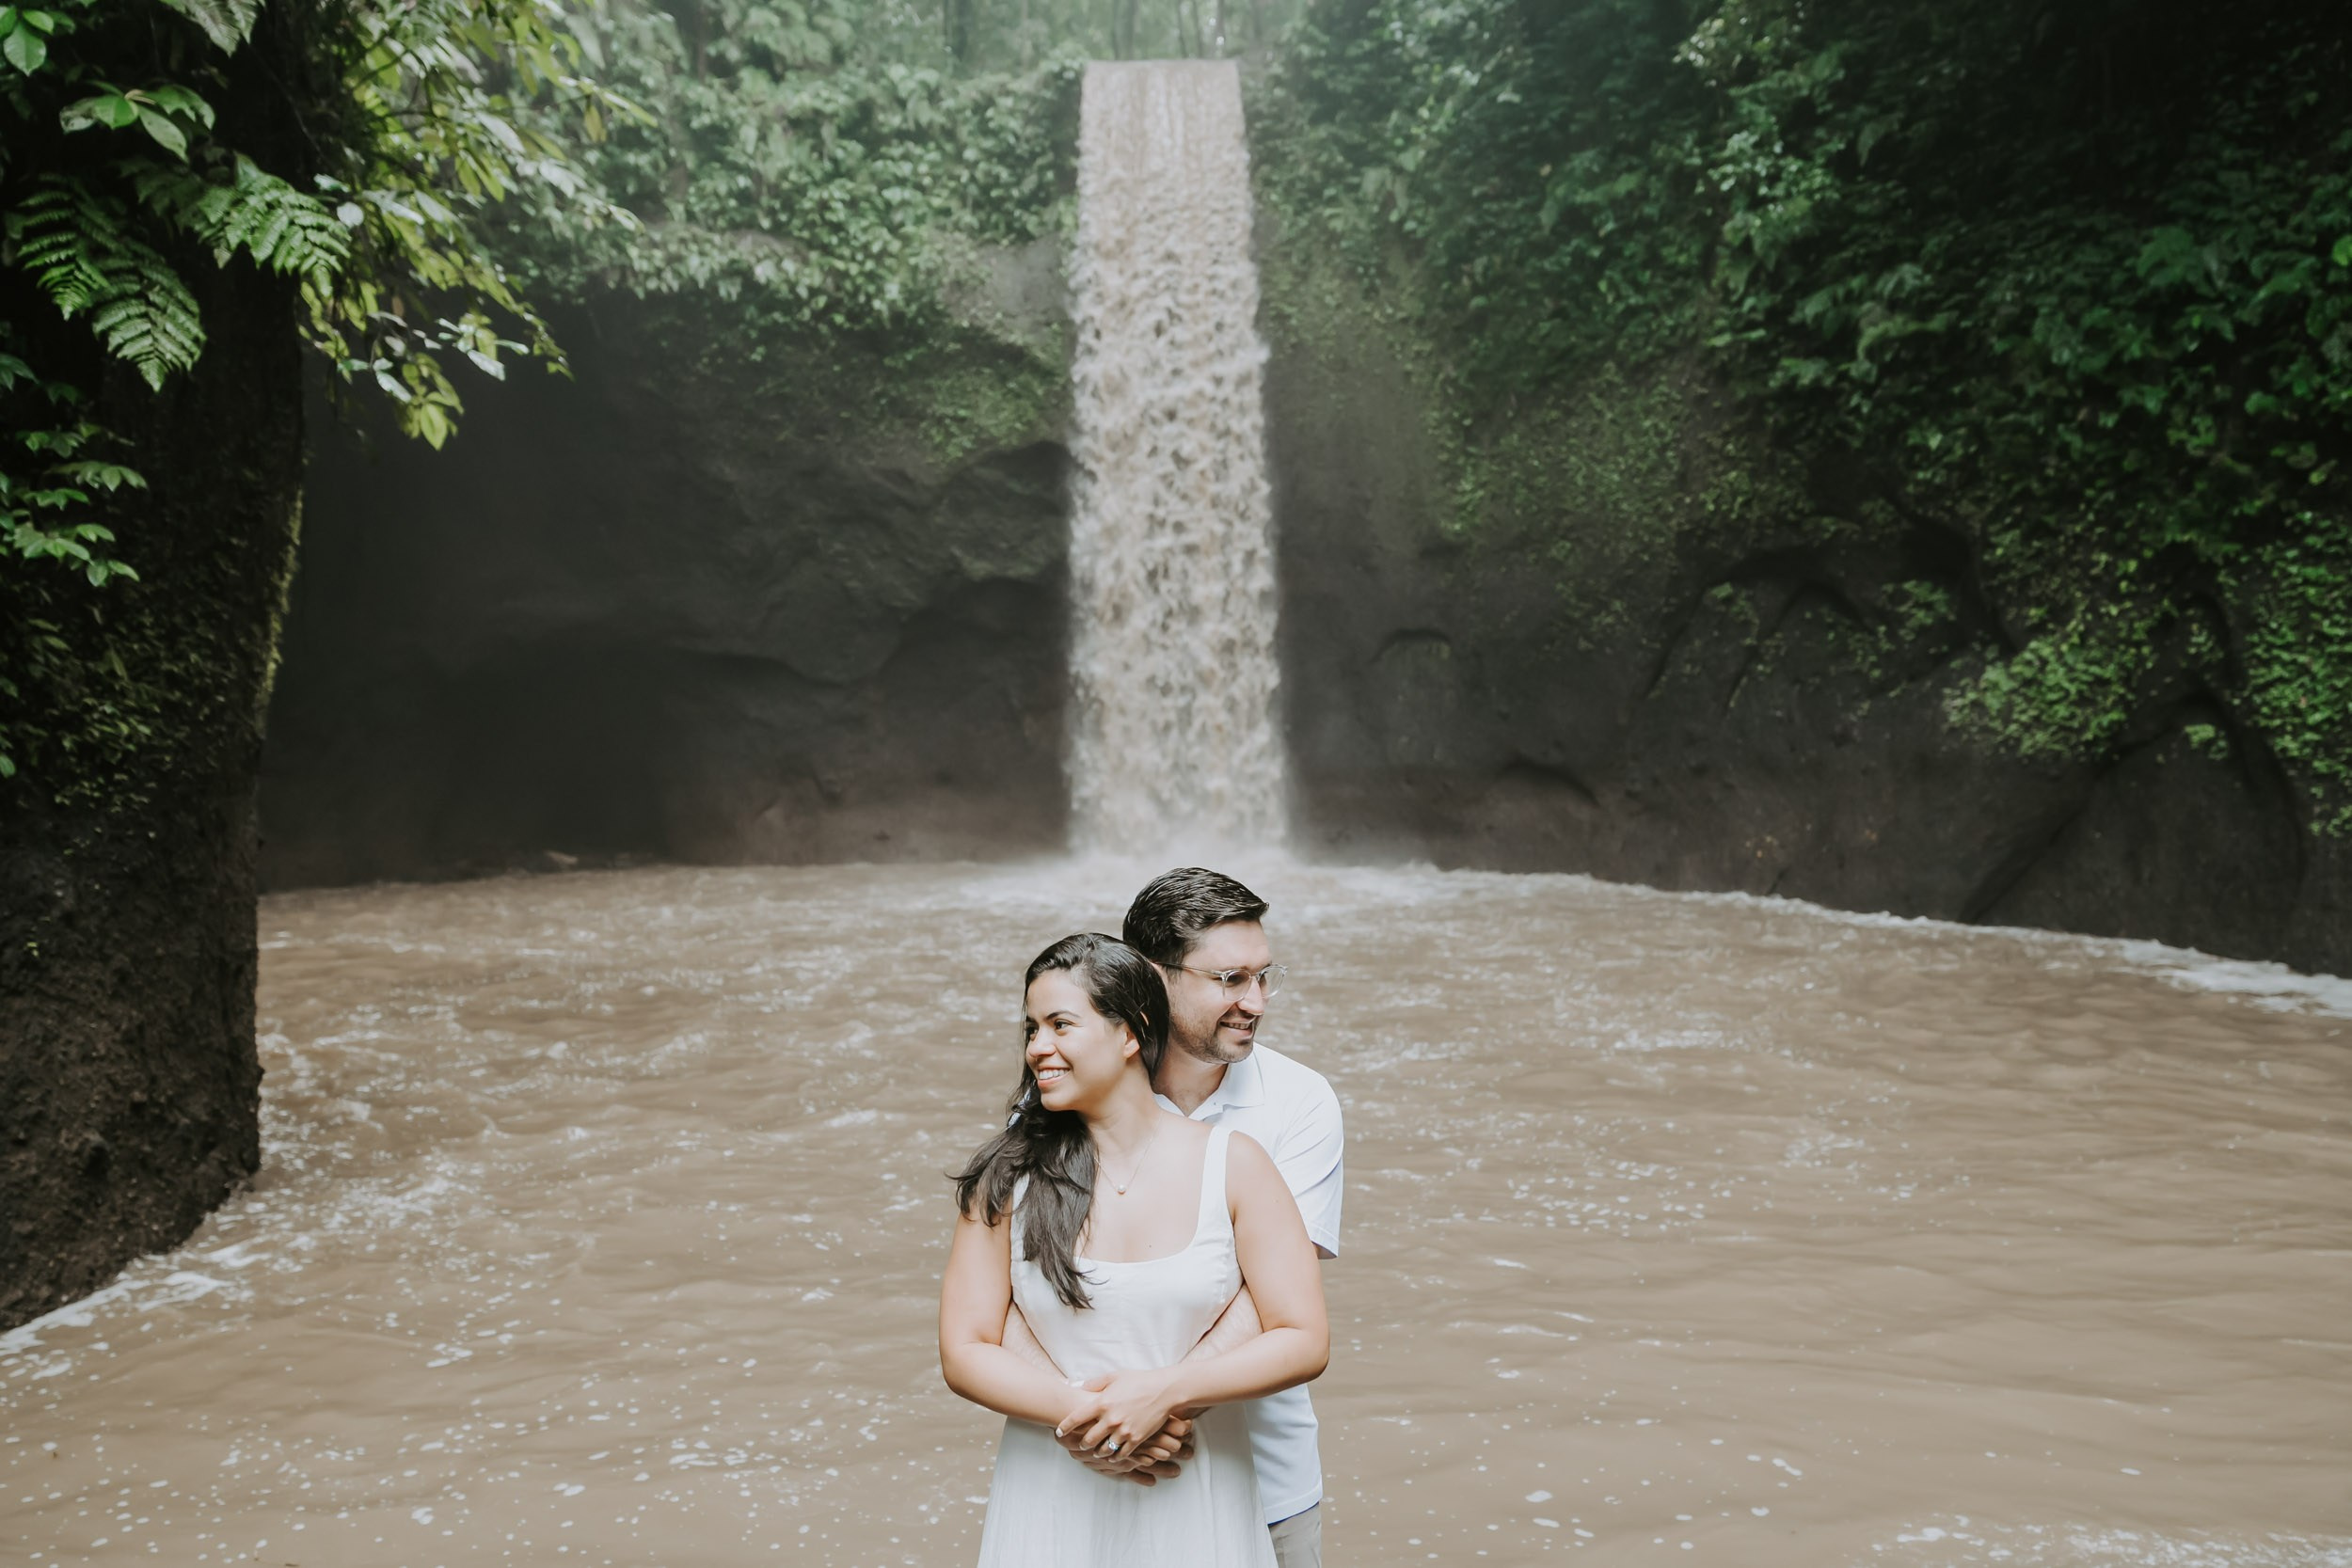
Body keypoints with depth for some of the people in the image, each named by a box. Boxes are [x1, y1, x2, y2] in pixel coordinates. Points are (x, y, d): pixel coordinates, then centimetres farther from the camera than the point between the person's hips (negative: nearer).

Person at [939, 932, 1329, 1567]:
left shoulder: (1232, 1164, -6)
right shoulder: (1007, 1178, -4)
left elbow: (1304, 1341, -8)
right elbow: (965, 1351, -5)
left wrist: (1162, 1393, -19)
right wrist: (1084, 1416, -19)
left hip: (1197, 1509, 0)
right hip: (1050, 1507, 0)